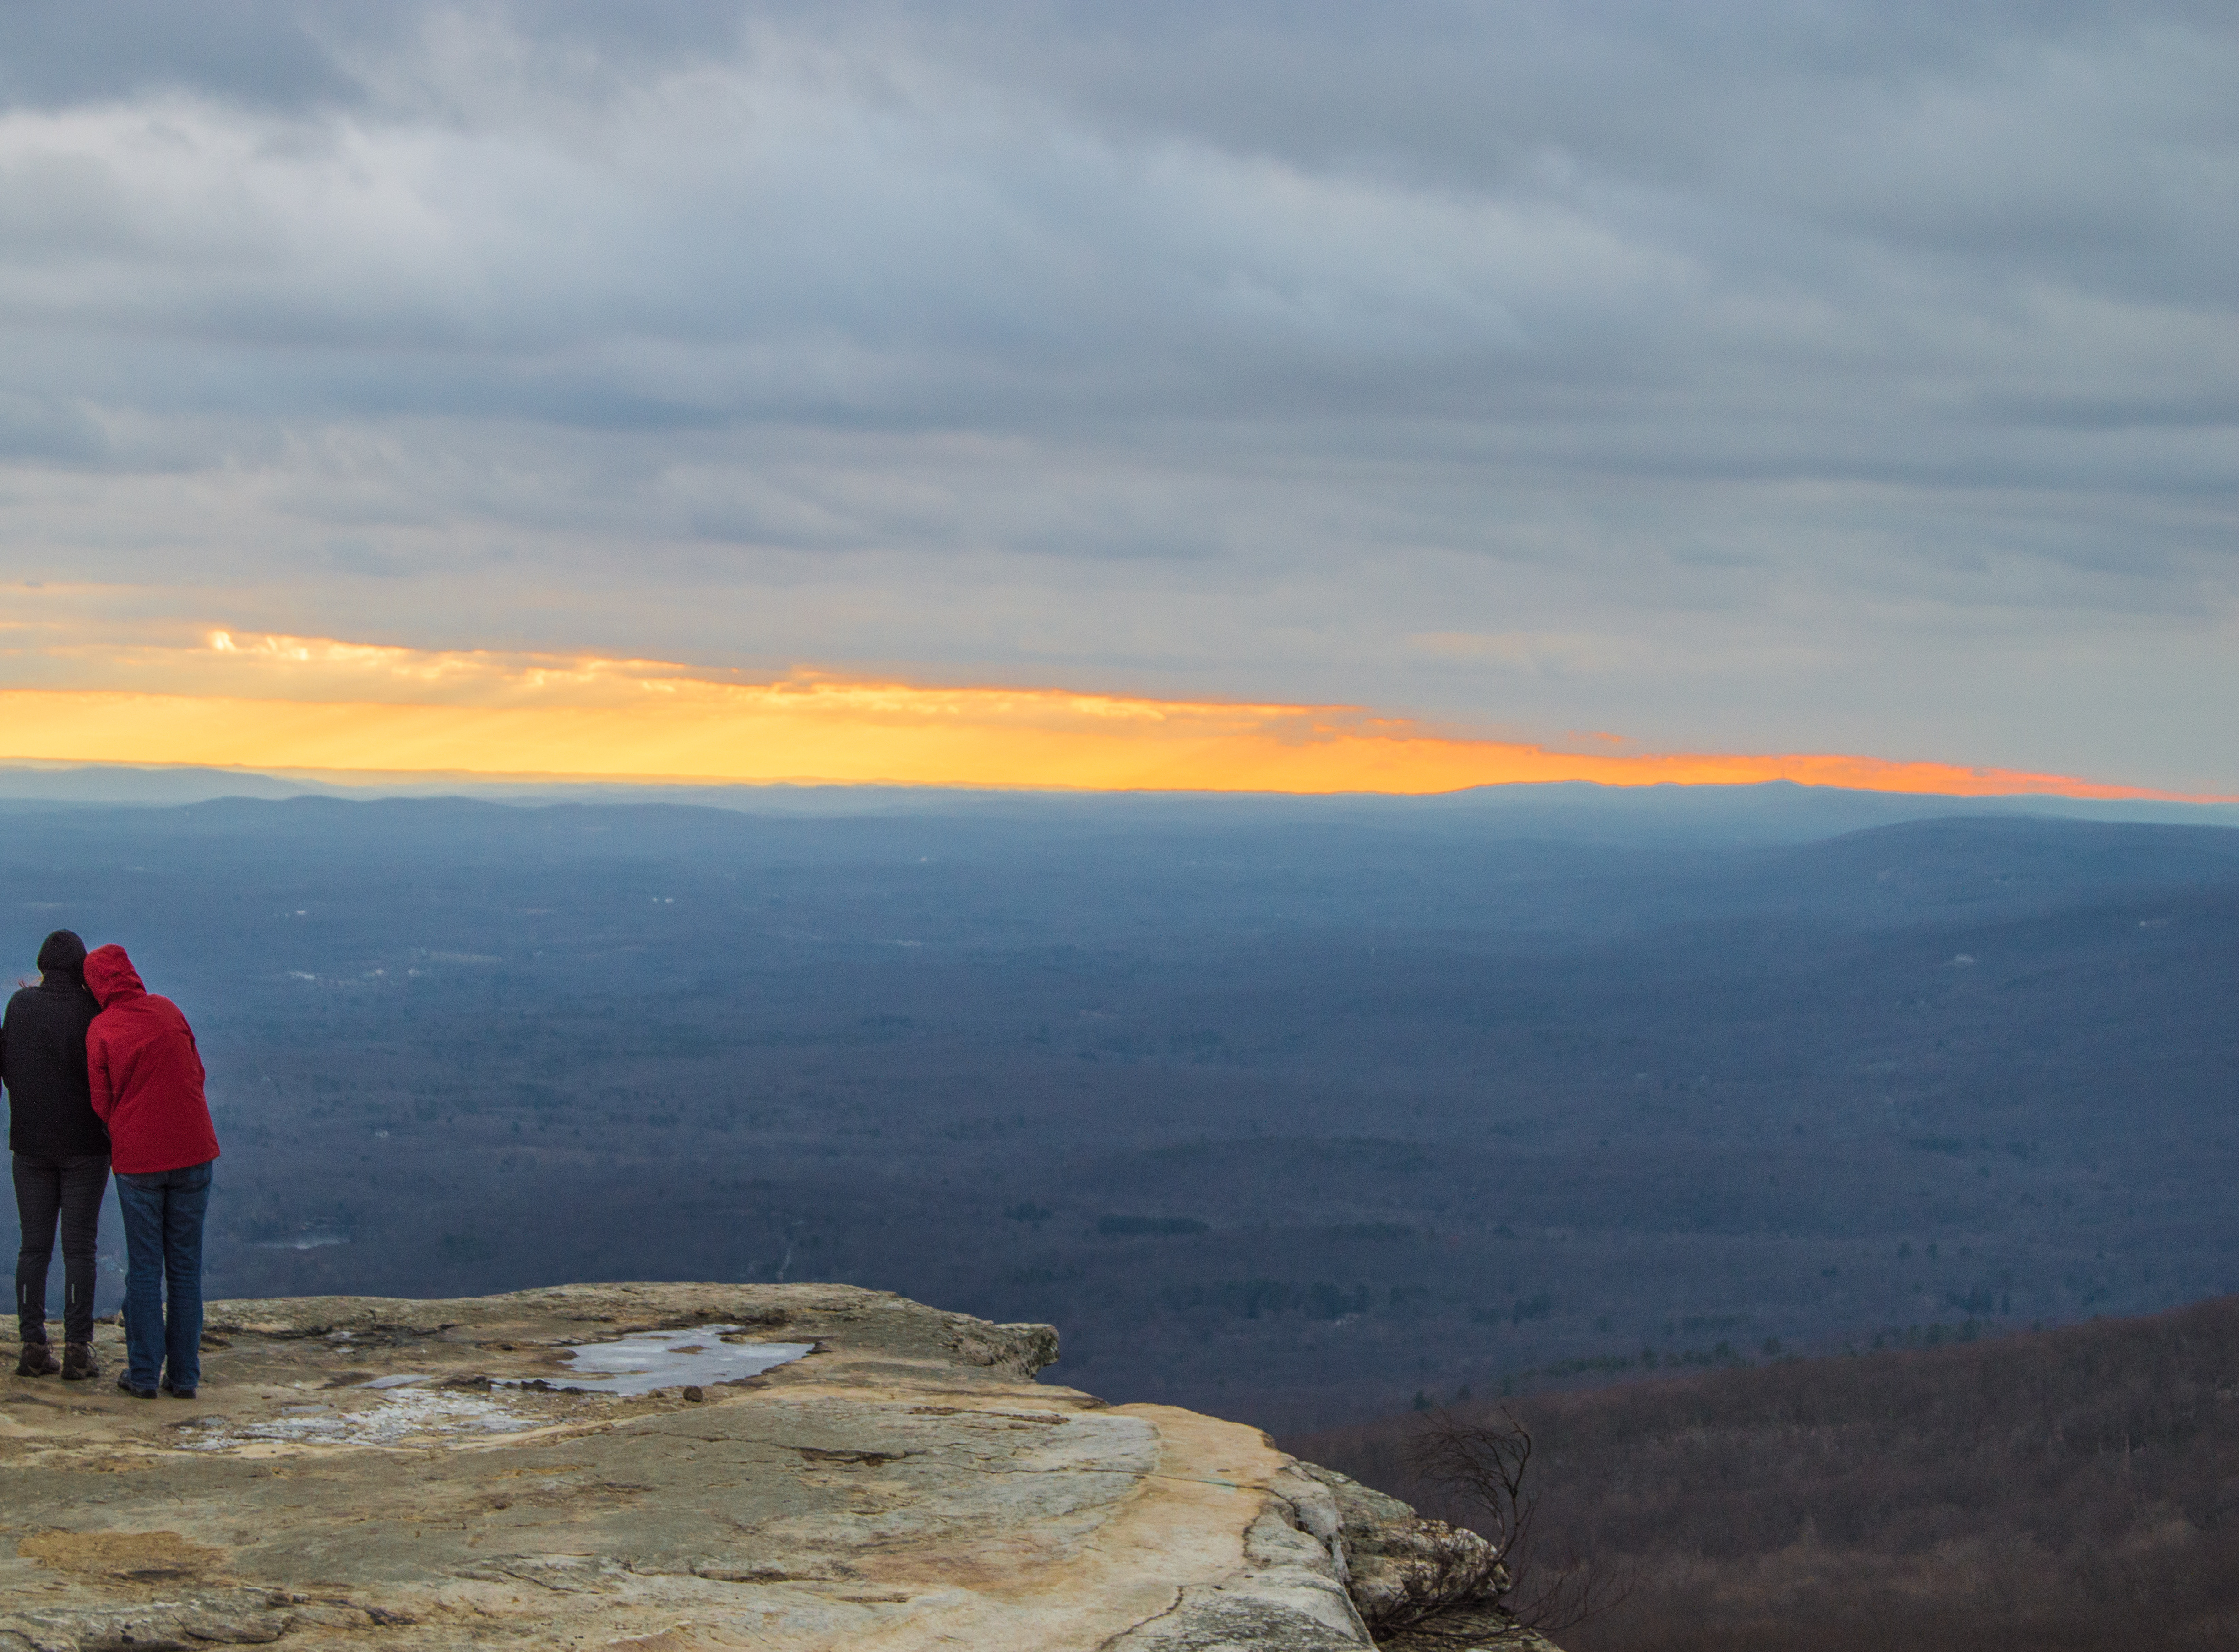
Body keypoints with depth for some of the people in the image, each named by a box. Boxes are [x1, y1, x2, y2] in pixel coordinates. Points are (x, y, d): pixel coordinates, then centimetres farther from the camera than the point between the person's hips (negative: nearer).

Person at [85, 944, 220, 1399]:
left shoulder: (100, 1030, -6)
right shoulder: (167, 1011, 1)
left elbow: (102, 1104, -3)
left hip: (137, 1157, -2)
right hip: (192, 1152, 2)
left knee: (144, 1268, 7)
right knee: (185, 1267, 7)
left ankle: (144, 1373, 6)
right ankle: (184, 1374, 8)